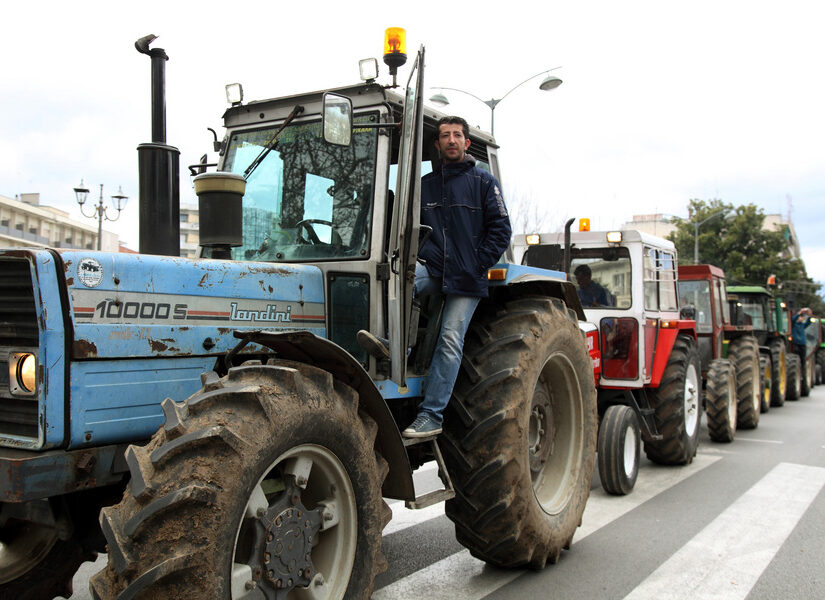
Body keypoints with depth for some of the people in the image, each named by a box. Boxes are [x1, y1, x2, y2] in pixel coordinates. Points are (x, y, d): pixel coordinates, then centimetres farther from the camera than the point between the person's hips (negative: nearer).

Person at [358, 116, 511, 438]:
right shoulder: (424, 185, 15)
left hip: (466, 279, -3)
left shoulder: (484, 182, 6)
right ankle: (389, 338, -40)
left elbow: (500, 229, 1)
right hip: (432, 269, 3)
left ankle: (431, 416, -7)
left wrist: (478, 266, -8)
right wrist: (417, 256, 2)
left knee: (450, 343, -8)